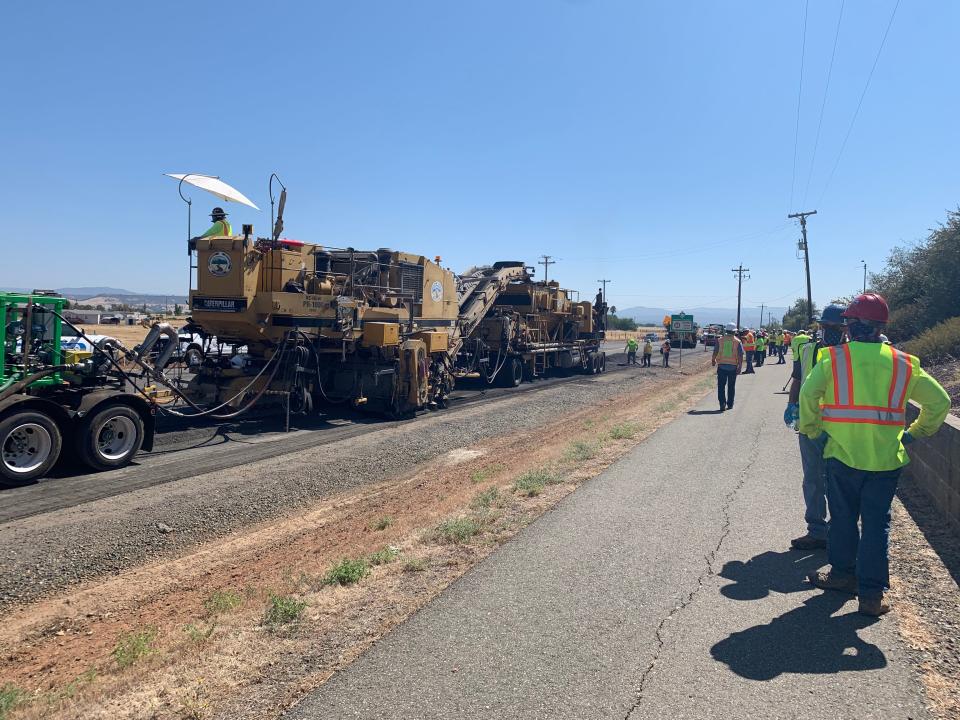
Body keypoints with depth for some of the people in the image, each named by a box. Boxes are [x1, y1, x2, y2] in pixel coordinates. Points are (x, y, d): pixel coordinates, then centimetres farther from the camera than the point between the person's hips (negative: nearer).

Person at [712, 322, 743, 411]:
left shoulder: (720, 340, 0)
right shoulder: (738, 341, -1)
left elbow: (715, 352, 4)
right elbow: (740, 355, -7)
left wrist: (713, 360, 21)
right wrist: (740, 367, -4)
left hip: (721, 366, 0)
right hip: (733, 366, 0)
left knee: (721, 386, 2)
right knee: (731, 386, 12)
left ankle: (722, 404, -9)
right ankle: (730, 404, 19)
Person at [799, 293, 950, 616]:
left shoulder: (834, 357, -7)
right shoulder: (903, 363, 3)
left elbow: (808, 392, -19)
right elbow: (939, 400, 5)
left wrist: (812, 430, -6)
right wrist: (915, 433, 14)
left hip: (842, 455, -2)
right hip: (887, 458, 2)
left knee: (843, 517, 15)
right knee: (877, 523, 9)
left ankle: (843, 574, 30)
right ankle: (872, 594, 12)